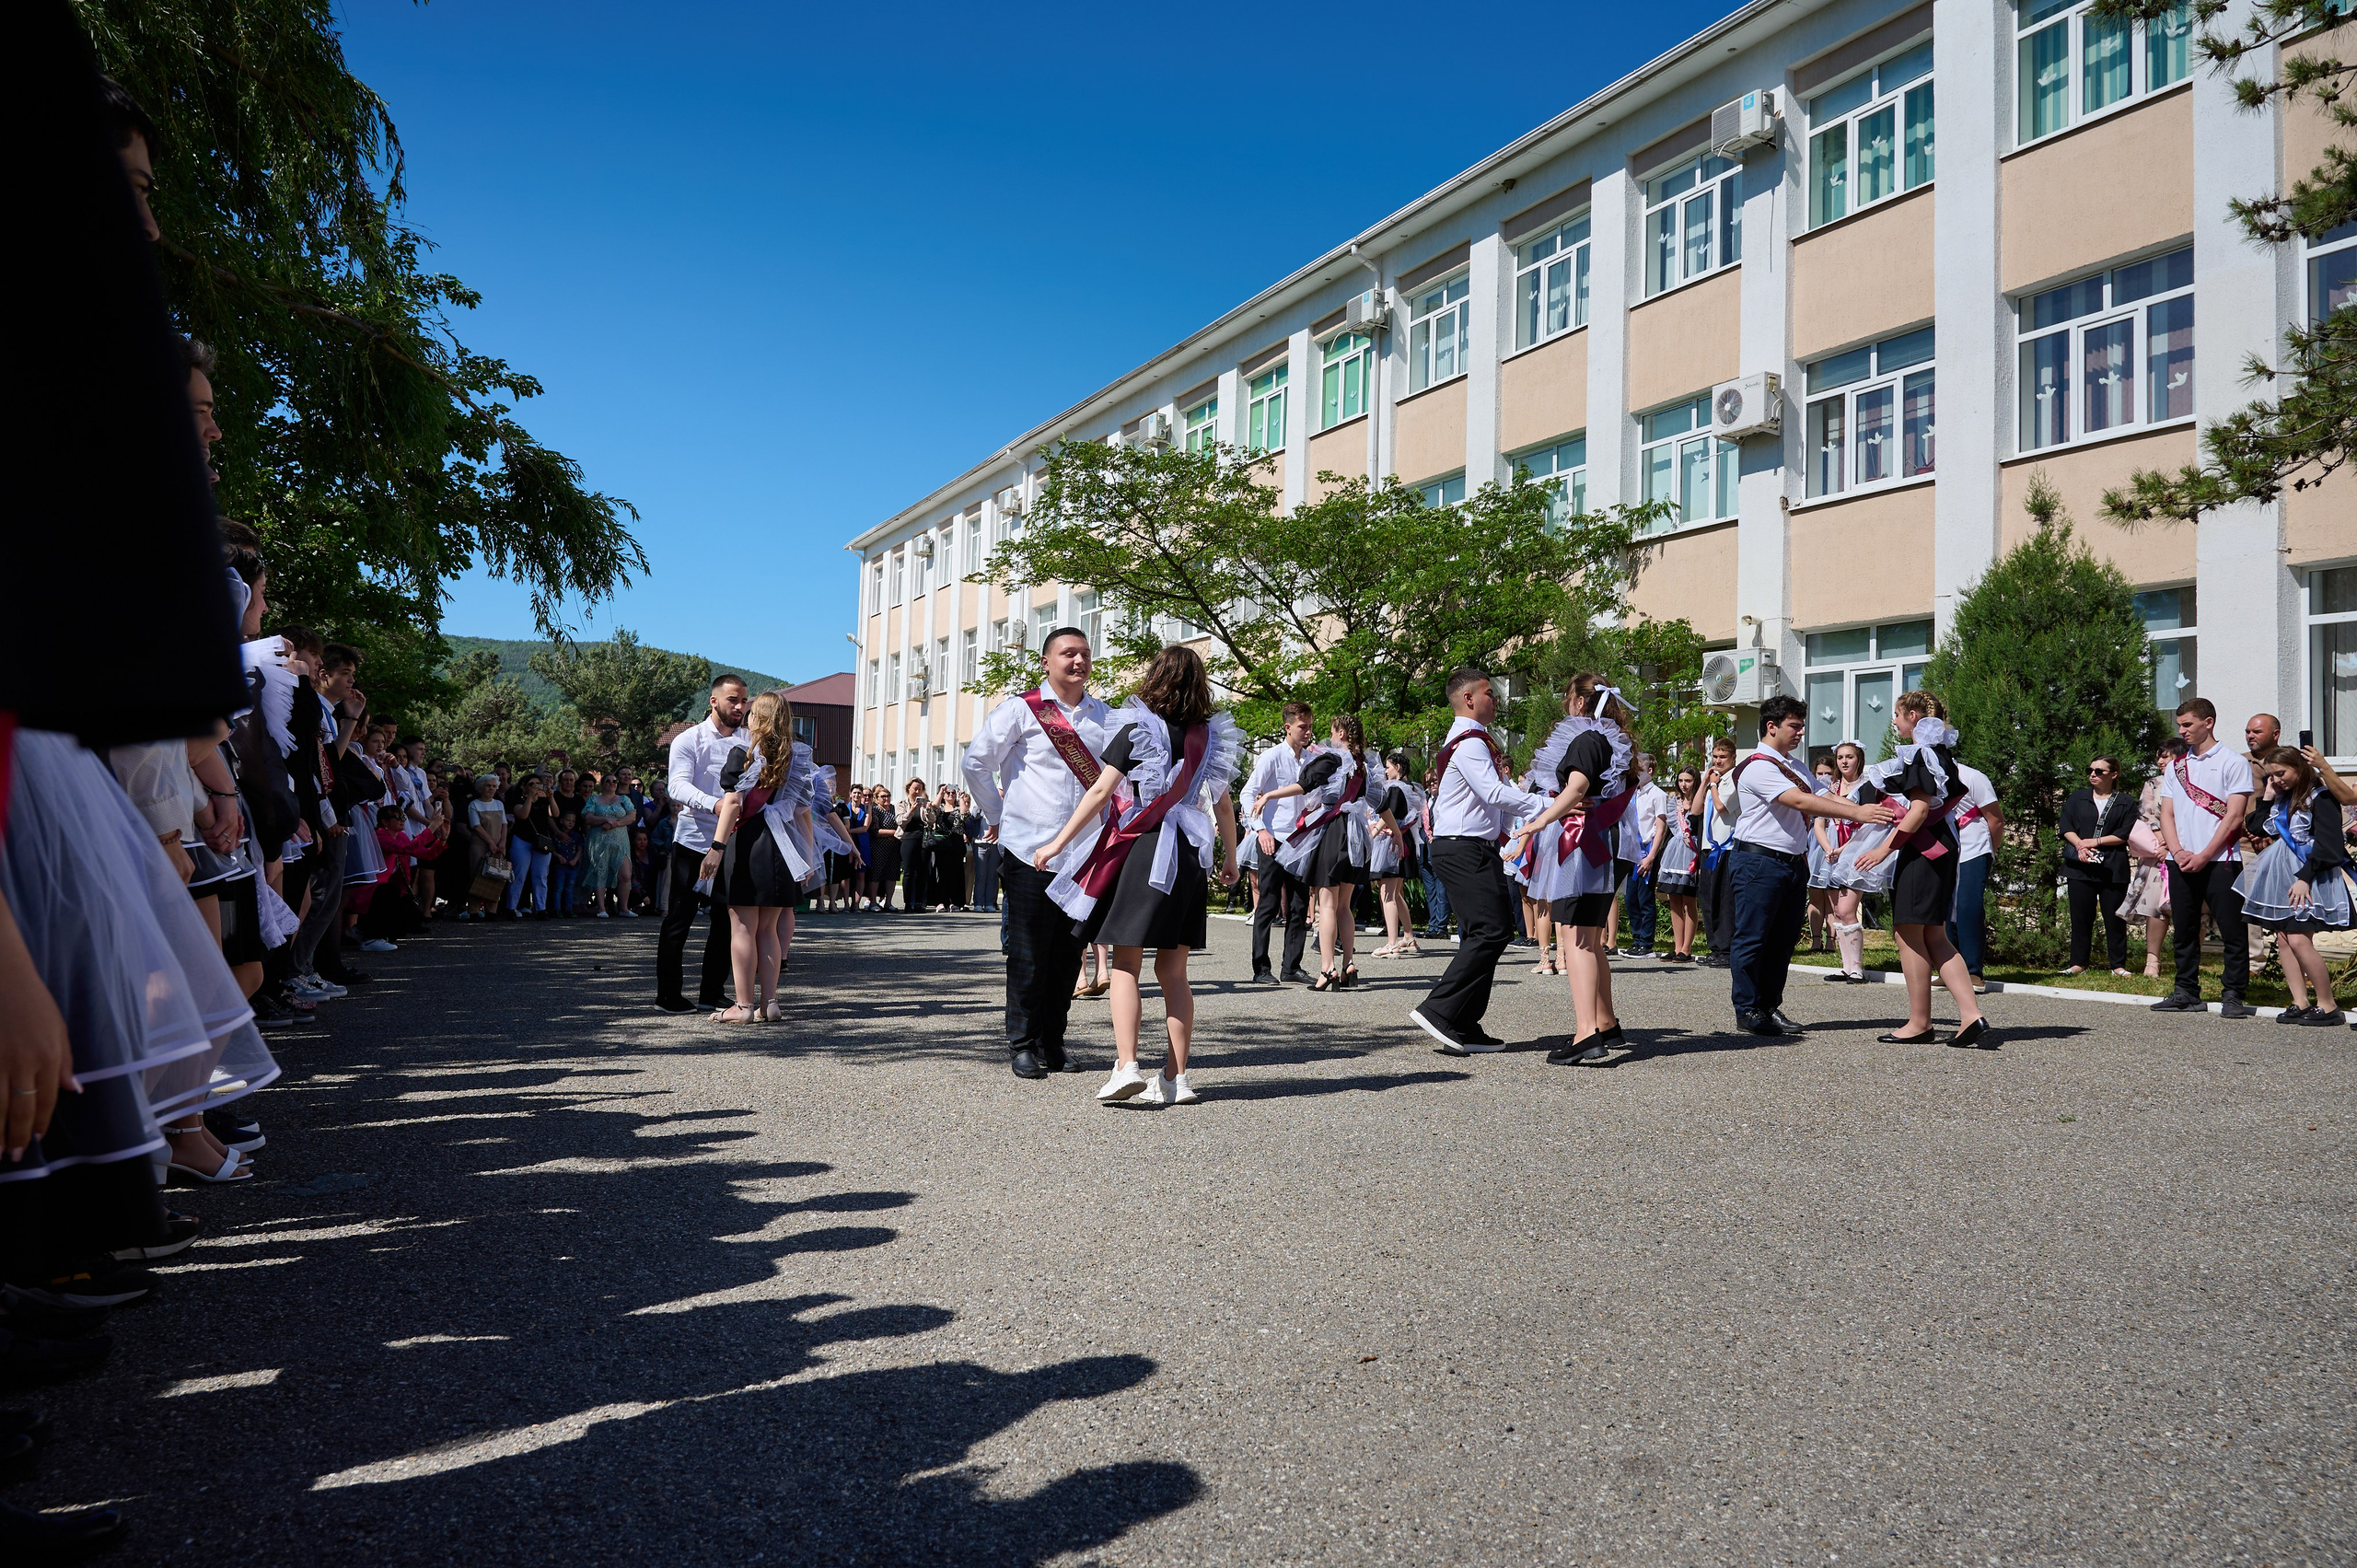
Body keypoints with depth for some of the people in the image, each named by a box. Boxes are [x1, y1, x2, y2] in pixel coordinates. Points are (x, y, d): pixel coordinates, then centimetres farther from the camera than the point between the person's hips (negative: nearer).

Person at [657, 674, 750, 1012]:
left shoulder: (750, 741, 10)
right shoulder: (689, 740, -1)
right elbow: (677, 786, -16)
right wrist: (713, 803, -33)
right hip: (693, 840, -4)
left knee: (727, 921, 6)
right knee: (679, 919, 2)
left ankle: (711, 994, 17)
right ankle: (668, 994, 11)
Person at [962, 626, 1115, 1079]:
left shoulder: (1105, 716, 11)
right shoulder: (1021, 710, -2)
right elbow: (976, 762, -1)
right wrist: (999, 816, 2)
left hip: (1084, 854, 4)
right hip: (1030, 853, -4)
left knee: (1068, 955, 9)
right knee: (1028, 956, 1)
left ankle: (1053, 1043, 20)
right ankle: (1022, 1045, 11)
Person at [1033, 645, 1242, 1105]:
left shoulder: (1136, 728, -3)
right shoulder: (1212, 736, 9)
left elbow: (1100, 793, -7)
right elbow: (1224, 808, 15)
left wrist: (1058, 843, -1)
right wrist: (1229, 859, 29)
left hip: (1140, 849, -4)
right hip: (1191, 857, 4)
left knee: (1126, 965, 0)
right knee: (1173, 971, 9)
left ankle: (1126, 1068, -12)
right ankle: (1175, 1078, 9)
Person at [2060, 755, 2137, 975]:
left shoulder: (2125, 803, 7)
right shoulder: (2076, 798, 14)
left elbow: (2126, 833, -3)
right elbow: (2066, 826, 5)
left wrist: (2095, 842, -10)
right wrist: (2079, 845, -12)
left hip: (2113, 868, -2)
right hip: (2079, 866, 2)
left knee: (2114, 917, 0)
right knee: (2080, 915, 2)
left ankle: (2118, 965, 6)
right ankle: (2078, 964, 6)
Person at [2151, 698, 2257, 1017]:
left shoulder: (2233, 762, -1)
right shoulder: (2176, 766, 15)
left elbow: (2233, 817, -8)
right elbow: (2167, 814, 12)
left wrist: (2203, 856, -13)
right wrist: (2178, 852, -4)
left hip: (2220, 860, -5)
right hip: (2181, 862, 6)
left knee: (2232, 930, -3)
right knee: (2184, 930, 9)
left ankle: (2233, 994, 2)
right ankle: (2186, 993, 15)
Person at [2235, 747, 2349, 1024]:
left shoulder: (2321, 797, -9)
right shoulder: (2284, 798, 15)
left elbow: (2326, 845, -15)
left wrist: (2305, 878, -19)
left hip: (2310, 877, -8)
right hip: (2282, 876, 8)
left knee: (2299, 940, -14)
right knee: (2283, 939, 3)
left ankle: (2329, 1007, -5)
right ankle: (2300, 1005, 5)